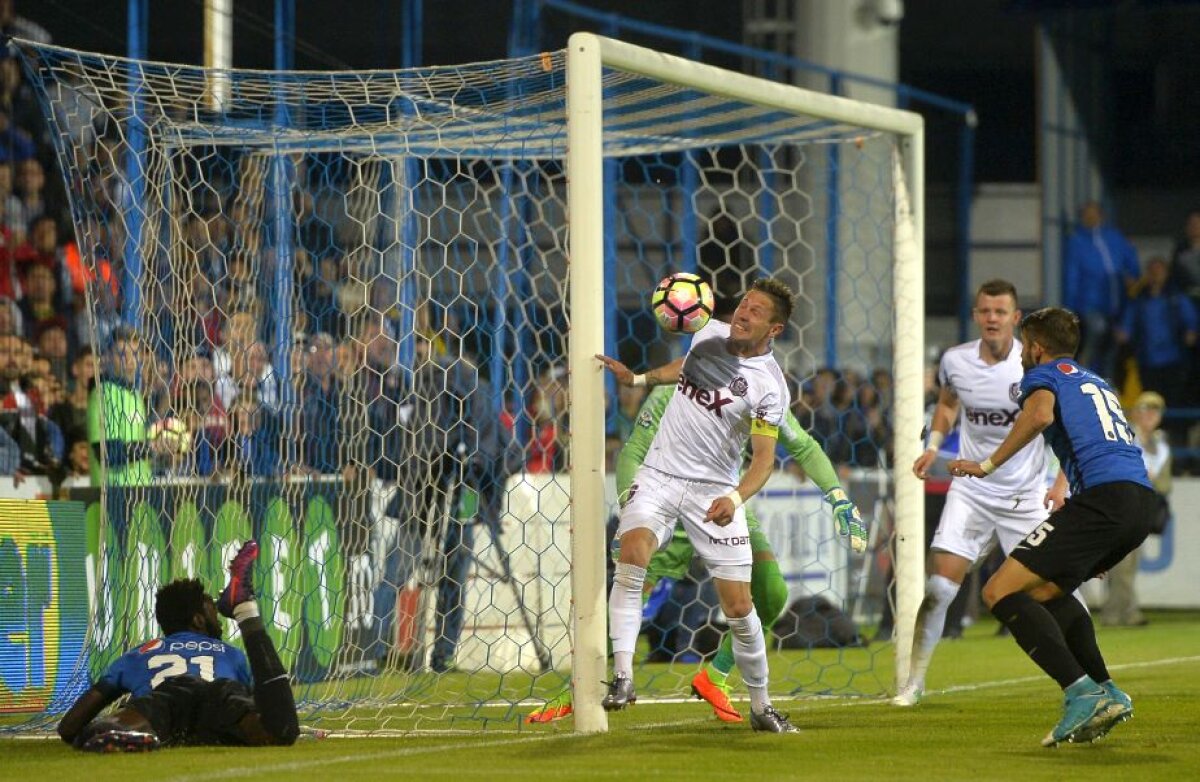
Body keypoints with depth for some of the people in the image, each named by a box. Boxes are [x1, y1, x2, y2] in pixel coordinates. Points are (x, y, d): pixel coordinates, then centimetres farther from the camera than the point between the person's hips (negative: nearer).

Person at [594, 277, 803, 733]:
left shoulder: (769, 386, -11)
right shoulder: (711, 333, 4)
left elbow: (764, 457, -18)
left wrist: (735, 498, -34)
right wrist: (636, 379, 26)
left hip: (715, 490, -3)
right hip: (660, 474, 3)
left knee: (739, 606, -3)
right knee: (632, 555, -26)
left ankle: (760, 706, 17)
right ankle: (622, 676, -28)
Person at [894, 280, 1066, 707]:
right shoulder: (955, 361, -4)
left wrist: (1061, 484, -13)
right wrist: (933, 445, 3)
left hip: (1027, 493, -2)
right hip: (970, 491, 2)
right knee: (939, 587, -8)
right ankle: (914, 681, 4)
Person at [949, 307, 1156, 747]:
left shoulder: (1043, 375, 9)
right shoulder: (1096, 382, 33)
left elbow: (1041, 413, -14)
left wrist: (989, 464, -9)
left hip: (1104, 495, -9)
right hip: (1143, 499, 9)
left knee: (1000, 592, -9)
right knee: (1047, 590, 26)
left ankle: (1082, 694, -24)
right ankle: (1106, 694, 13)